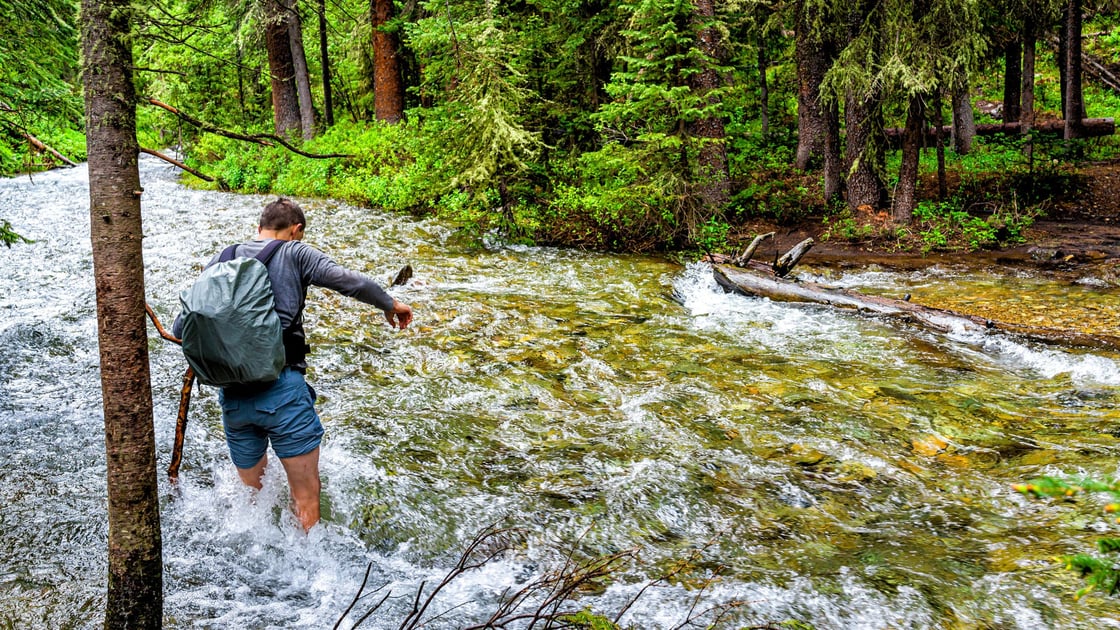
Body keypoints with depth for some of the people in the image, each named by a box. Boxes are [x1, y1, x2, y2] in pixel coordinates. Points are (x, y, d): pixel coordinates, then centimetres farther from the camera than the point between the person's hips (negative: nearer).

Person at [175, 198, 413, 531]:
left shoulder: (221, 261, 13)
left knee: (253, 493, 22)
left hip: (233, 397, 4)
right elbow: (351, 282, -10)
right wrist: (391, 305, 7)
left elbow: (180, 330, 11)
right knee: (307, 499, 5)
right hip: (283, 390, -4)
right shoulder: (294, 253, 2)